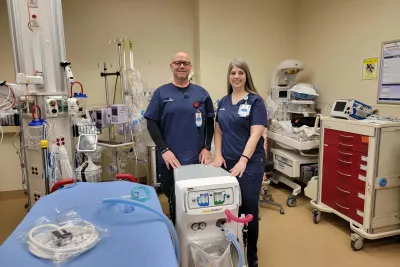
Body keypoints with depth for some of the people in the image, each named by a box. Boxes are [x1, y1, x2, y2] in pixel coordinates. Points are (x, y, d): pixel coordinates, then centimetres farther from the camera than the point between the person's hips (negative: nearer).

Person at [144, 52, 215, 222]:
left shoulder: (201, 93, 6)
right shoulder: (161, 93, 3)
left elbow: (210, 121, 8)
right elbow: (151, 123, -1)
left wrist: (207, 147, -1)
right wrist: (164, 150, -10)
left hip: (196, 158, 1)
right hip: (169, 159, 0)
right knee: (173, 200, 10)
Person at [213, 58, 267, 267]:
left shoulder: (255, 101, -6)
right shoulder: (223, 102, 10)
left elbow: (256, 134, -15)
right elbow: (218, 131, 12)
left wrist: (243, 160, -24)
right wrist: (218, 154, -1)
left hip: (250, 164, -5)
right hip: (227, 163, 5)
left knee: (249, 209, 3)